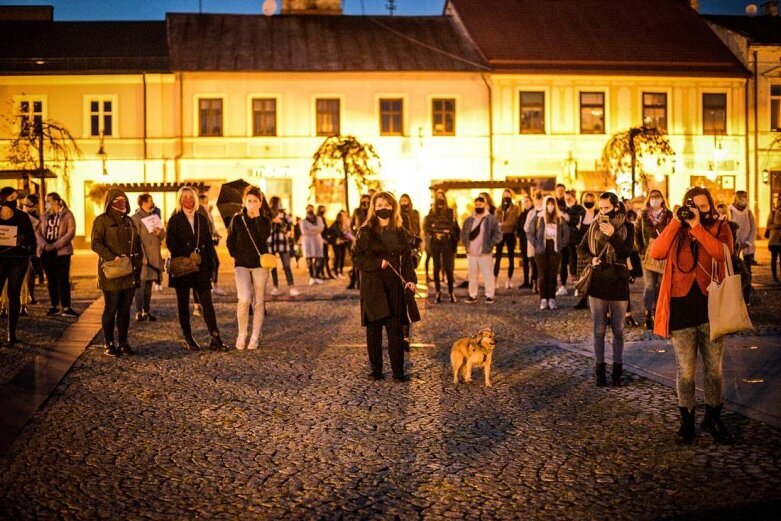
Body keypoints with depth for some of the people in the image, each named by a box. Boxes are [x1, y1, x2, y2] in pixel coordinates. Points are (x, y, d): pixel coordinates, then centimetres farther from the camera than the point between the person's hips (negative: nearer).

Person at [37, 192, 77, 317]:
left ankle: (66, 308, -6)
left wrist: (55, 245, -17)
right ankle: (54, 306, 14)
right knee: (51, 279, 8)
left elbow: (71, 233, -11)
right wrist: (44, 245, -12)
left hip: (61, 251, -5)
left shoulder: (67, 215, -3)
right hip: (46, 252, 5)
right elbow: (39, 232, 8)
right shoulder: (45, 216, 12)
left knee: (63, 279, -7)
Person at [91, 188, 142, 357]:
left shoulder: (129, 221, 18)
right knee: (111, 309, 0)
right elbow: (96, 244, -11)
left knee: (125, 309, 8)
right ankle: (109, 344, 7)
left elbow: (137, 245, 21)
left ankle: (123, 343, 15)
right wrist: (112, 258, -23)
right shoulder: (102, 220, -2)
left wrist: (138, 266, 12)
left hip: (130, 273, 6)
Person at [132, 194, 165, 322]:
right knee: (141, 285, -7)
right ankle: (139, 312, -5)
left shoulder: (154, 216, 16)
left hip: (154, 257, 7)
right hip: (142, 257, -7)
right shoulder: (136, 218, -6)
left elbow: (163, 236, 16)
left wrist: (159, 232, -8)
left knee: (149, 286, 11)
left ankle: (146, 312, 16)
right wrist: (142, 256, -19)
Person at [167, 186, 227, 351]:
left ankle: (215, 338, -8)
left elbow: (209, 243, 12)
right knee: (183, 303, 5)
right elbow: (170, 242, -7)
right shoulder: (175, 220, 2)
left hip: (201, 266, 2)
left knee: (207, 301, -5)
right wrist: (187, 255, -17)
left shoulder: (202, 219, 12)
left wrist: (212, 265, 5)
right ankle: (187, 338, 14)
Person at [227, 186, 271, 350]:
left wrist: (258, 216, -15)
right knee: (244, 298, -17)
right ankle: (241, 335, -1)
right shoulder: (237, 219, 4)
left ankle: (255, 337, 13)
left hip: (260, 264, 1)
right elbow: (230, 241, 11)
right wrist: (236, 255, 0)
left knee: (259, 301, 3)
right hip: (242, 264, -1)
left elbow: (265, 236, -16)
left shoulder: (265, 220, 3)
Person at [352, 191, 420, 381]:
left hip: (395, 286, 2)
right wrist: (378, 263, -16)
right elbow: (357, 257, -4)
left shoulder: (400, 232, 8)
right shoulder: (365, 232, -1)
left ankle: (398, 371, 5)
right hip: (373, 285, -2)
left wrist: (411, 280, -3)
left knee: (396, 329, 0)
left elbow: (407, 258, 10)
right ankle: (376, 370, 11)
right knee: (374, 328, 2)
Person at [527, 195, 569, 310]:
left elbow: (566, 233, 12)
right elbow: (529, 231, 3)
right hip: (541, 251, -1)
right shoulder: (538, 218, 0)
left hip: (555, 250, 2)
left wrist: (561, 244, 3)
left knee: (553, 275, 2)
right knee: (543, 275, 0)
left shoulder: (560, 219, 6)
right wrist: (536, 244, -3)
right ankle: (543, 300, 4)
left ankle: (552, 299, 6)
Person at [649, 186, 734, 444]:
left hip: (711, 306, 0)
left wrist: (697, 227, -20)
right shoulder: (676, 230, 8)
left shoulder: (720, 228, 5)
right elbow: (656, 252, -11)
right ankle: (687, 420, 18)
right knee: (686, 370, 5)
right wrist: (676, 222, -14)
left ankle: (713, 418, 24)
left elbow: (722, 253, -17)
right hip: (681, 307, 0)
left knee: (715, 368, 8)